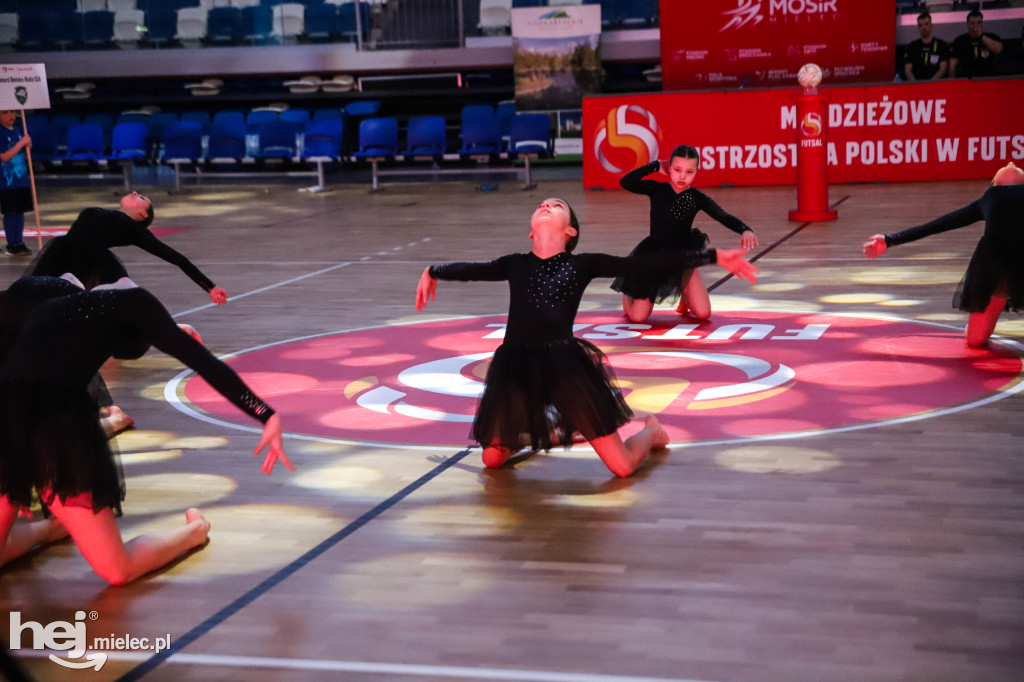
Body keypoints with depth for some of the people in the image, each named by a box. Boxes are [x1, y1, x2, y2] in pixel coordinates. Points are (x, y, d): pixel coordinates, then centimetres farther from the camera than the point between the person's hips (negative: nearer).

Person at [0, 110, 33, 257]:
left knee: (20, 211, 10)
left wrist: (28, 147, -4)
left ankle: (19, 243, 17)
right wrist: (21, 143, -20)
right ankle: (12, 245, 3)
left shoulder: (17, 130, 10)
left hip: (22, 180, 7)